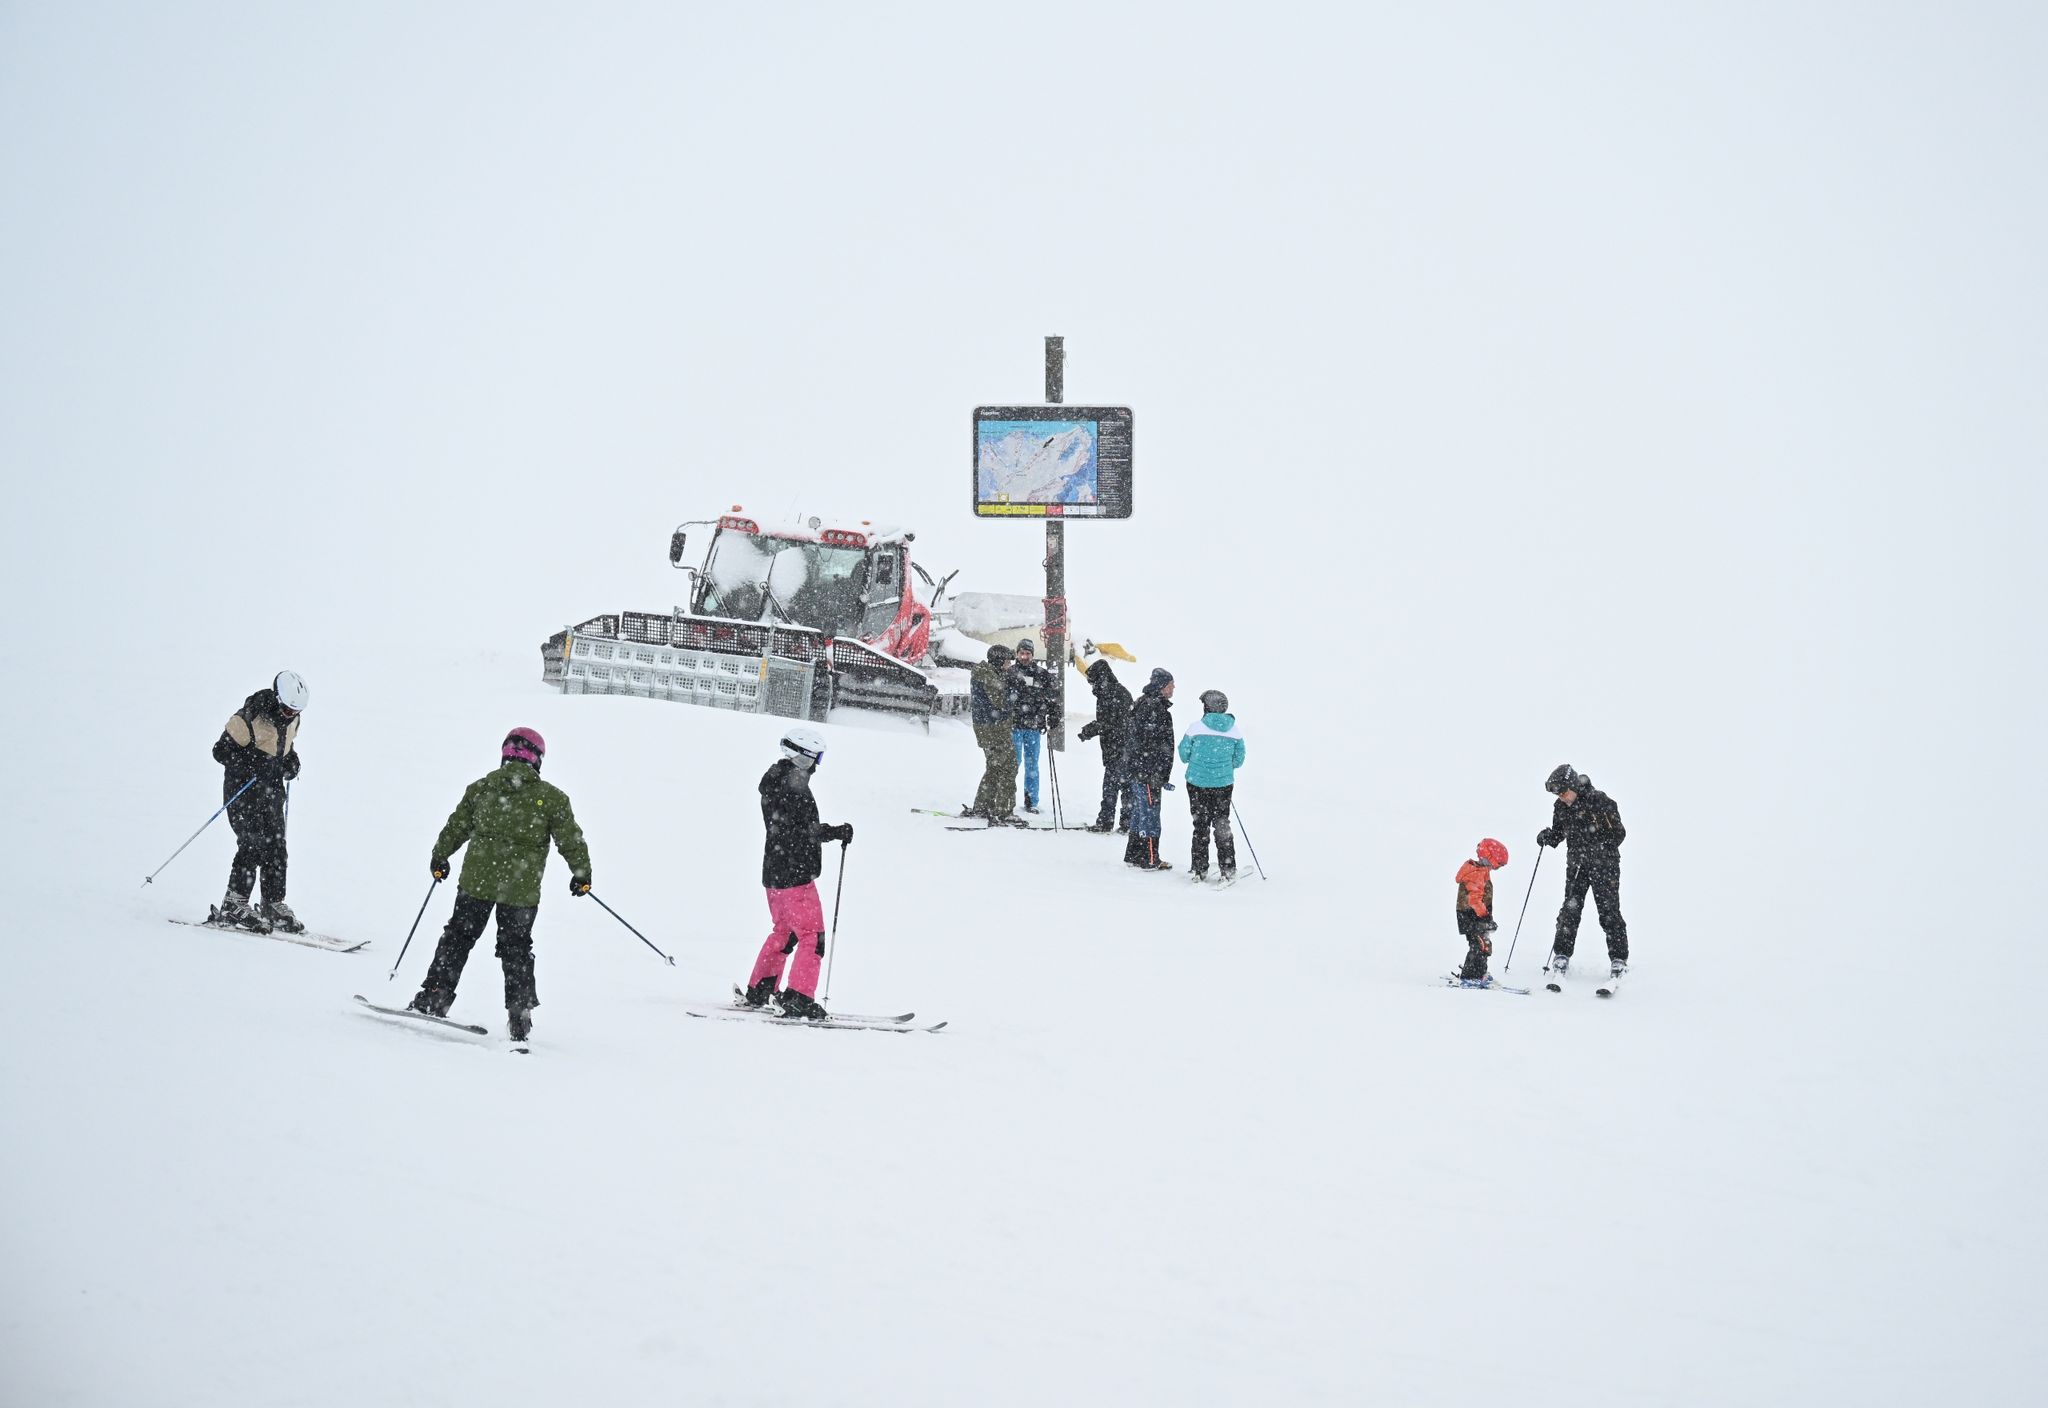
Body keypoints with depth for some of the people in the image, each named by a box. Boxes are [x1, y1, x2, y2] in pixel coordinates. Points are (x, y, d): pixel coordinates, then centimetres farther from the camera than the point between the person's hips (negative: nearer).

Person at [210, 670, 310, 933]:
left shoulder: (291, 719, 4)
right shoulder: (249, 719, -19)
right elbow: (221, 750, -15)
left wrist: (291, 760, 3)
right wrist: (253, 764, -25)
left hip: (272, 789, 7)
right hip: (242, 788, -7)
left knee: (276, 845, 6)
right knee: (254, 842, -17)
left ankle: (274, 906, 13)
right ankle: (233, 905, -15)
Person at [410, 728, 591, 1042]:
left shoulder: (480, 788, 4)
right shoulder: (552, 797, -3)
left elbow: (455, 828, 10)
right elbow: (570, 839, -1)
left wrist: (439, 858, 26)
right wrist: (581, 873, 12)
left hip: (477, 879, 1)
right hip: (522, 888, -1)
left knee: (458, 937, 15)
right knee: (516, 950, 11)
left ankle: (434, 997, 11)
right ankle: (519, 1017, 8)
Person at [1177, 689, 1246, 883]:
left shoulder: (1196, 727, -12)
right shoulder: (1234, 730, -4)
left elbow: (1184, 754, -2)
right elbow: (1238, 760, 4)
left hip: (1197, 782, -1)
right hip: (1224, 784, 1)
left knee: (1201, 825, 9)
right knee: (1222, 825, 12)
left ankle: (1199, 870, 12)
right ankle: (1227, 870, 10)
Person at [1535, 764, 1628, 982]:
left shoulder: (1599, 801, -13)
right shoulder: (1560, 807, 3)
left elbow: (1618, 833, -9)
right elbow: (1558, 834, 16)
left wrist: (1599, 848, -18)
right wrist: (1547, 836, -6)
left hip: (1603, 864, -4)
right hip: (1576, 865, 4)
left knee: (1609, 911, -5)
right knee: (1570, 909, -2)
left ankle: (1619, 959, 2)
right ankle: (1561, 955, 4)